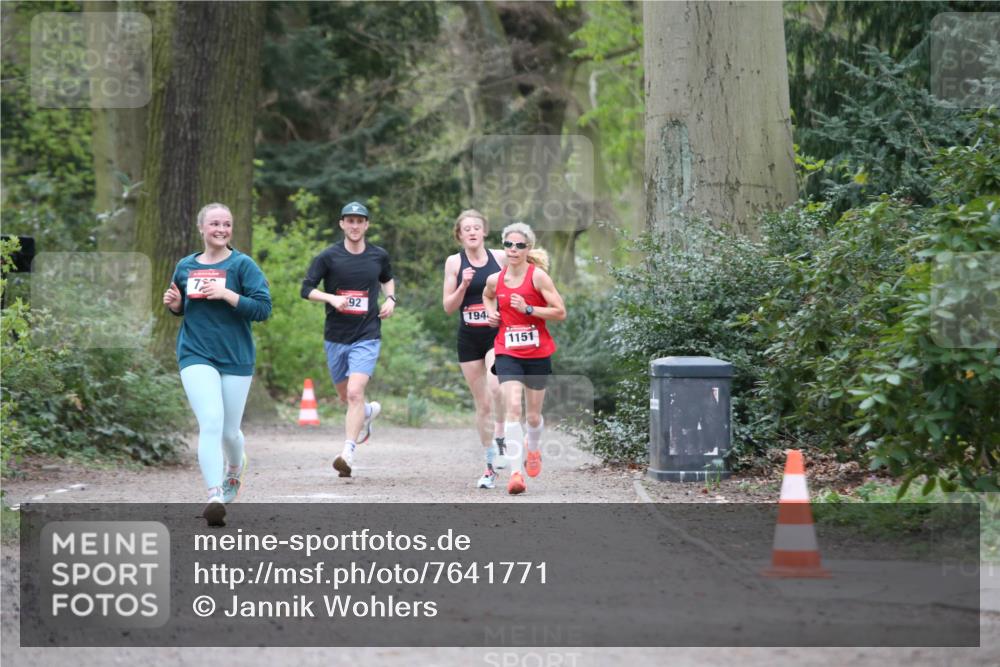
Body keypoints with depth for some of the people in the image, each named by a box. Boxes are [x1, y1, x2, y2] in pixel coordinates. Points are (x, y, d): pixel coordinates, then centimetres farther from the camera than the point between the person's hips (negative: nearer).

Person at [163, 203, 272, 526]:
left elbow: (263, 308, -10)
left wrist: (226, 294, -21)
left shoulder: (242, 265, -3)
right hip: (196, 356, 1)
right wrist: (174, 303, -1)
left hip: (236, 358, -1)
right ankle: (215, 497, -22)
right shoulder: (185, 267, 8)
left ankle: (235, 469, 44)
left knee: (229, 431, 9)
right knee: (211, 422, -19)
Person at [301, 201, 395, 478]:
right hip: (336, 337, 2)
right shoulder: (328, 257, -3)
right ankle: (369, 412, 49)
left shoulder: (379, 256, 4)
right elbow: (306, 289, -2)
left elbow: (387, 279, 26)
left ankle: (347, 454, -20)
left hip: (367, 336, -2)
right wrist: (332, 298, -19)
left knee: (355, 393, -19)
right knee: (346, 397, 14)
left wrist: (390, 299, 7)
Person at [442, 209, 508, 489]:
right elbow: (448, 307, 1)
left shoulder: (500, 258, 2)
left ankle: (500, 433, -4)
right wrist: (464, 285, -15)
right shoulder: (454, 262, 3)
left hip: (498, 333, -1)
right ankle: (491, 465, 17)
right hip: (469, 339, 1)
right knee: (482, 404, 6)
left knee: (495, 384, -30)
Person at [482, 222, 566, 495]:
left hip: (538, 354, -1)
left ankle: (533, 447, 47)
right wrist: (491, 312, 6)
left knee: (533, 415, 11)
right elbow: (487, 295, 27)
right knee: (512, 408, -18)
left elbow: (560, 312, -11)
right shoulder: (495, 280, 2)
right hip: (507, 352, 1)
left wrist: (527, 309, -20)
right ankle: (515, 472, -22)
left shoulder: (538, 276, -9)